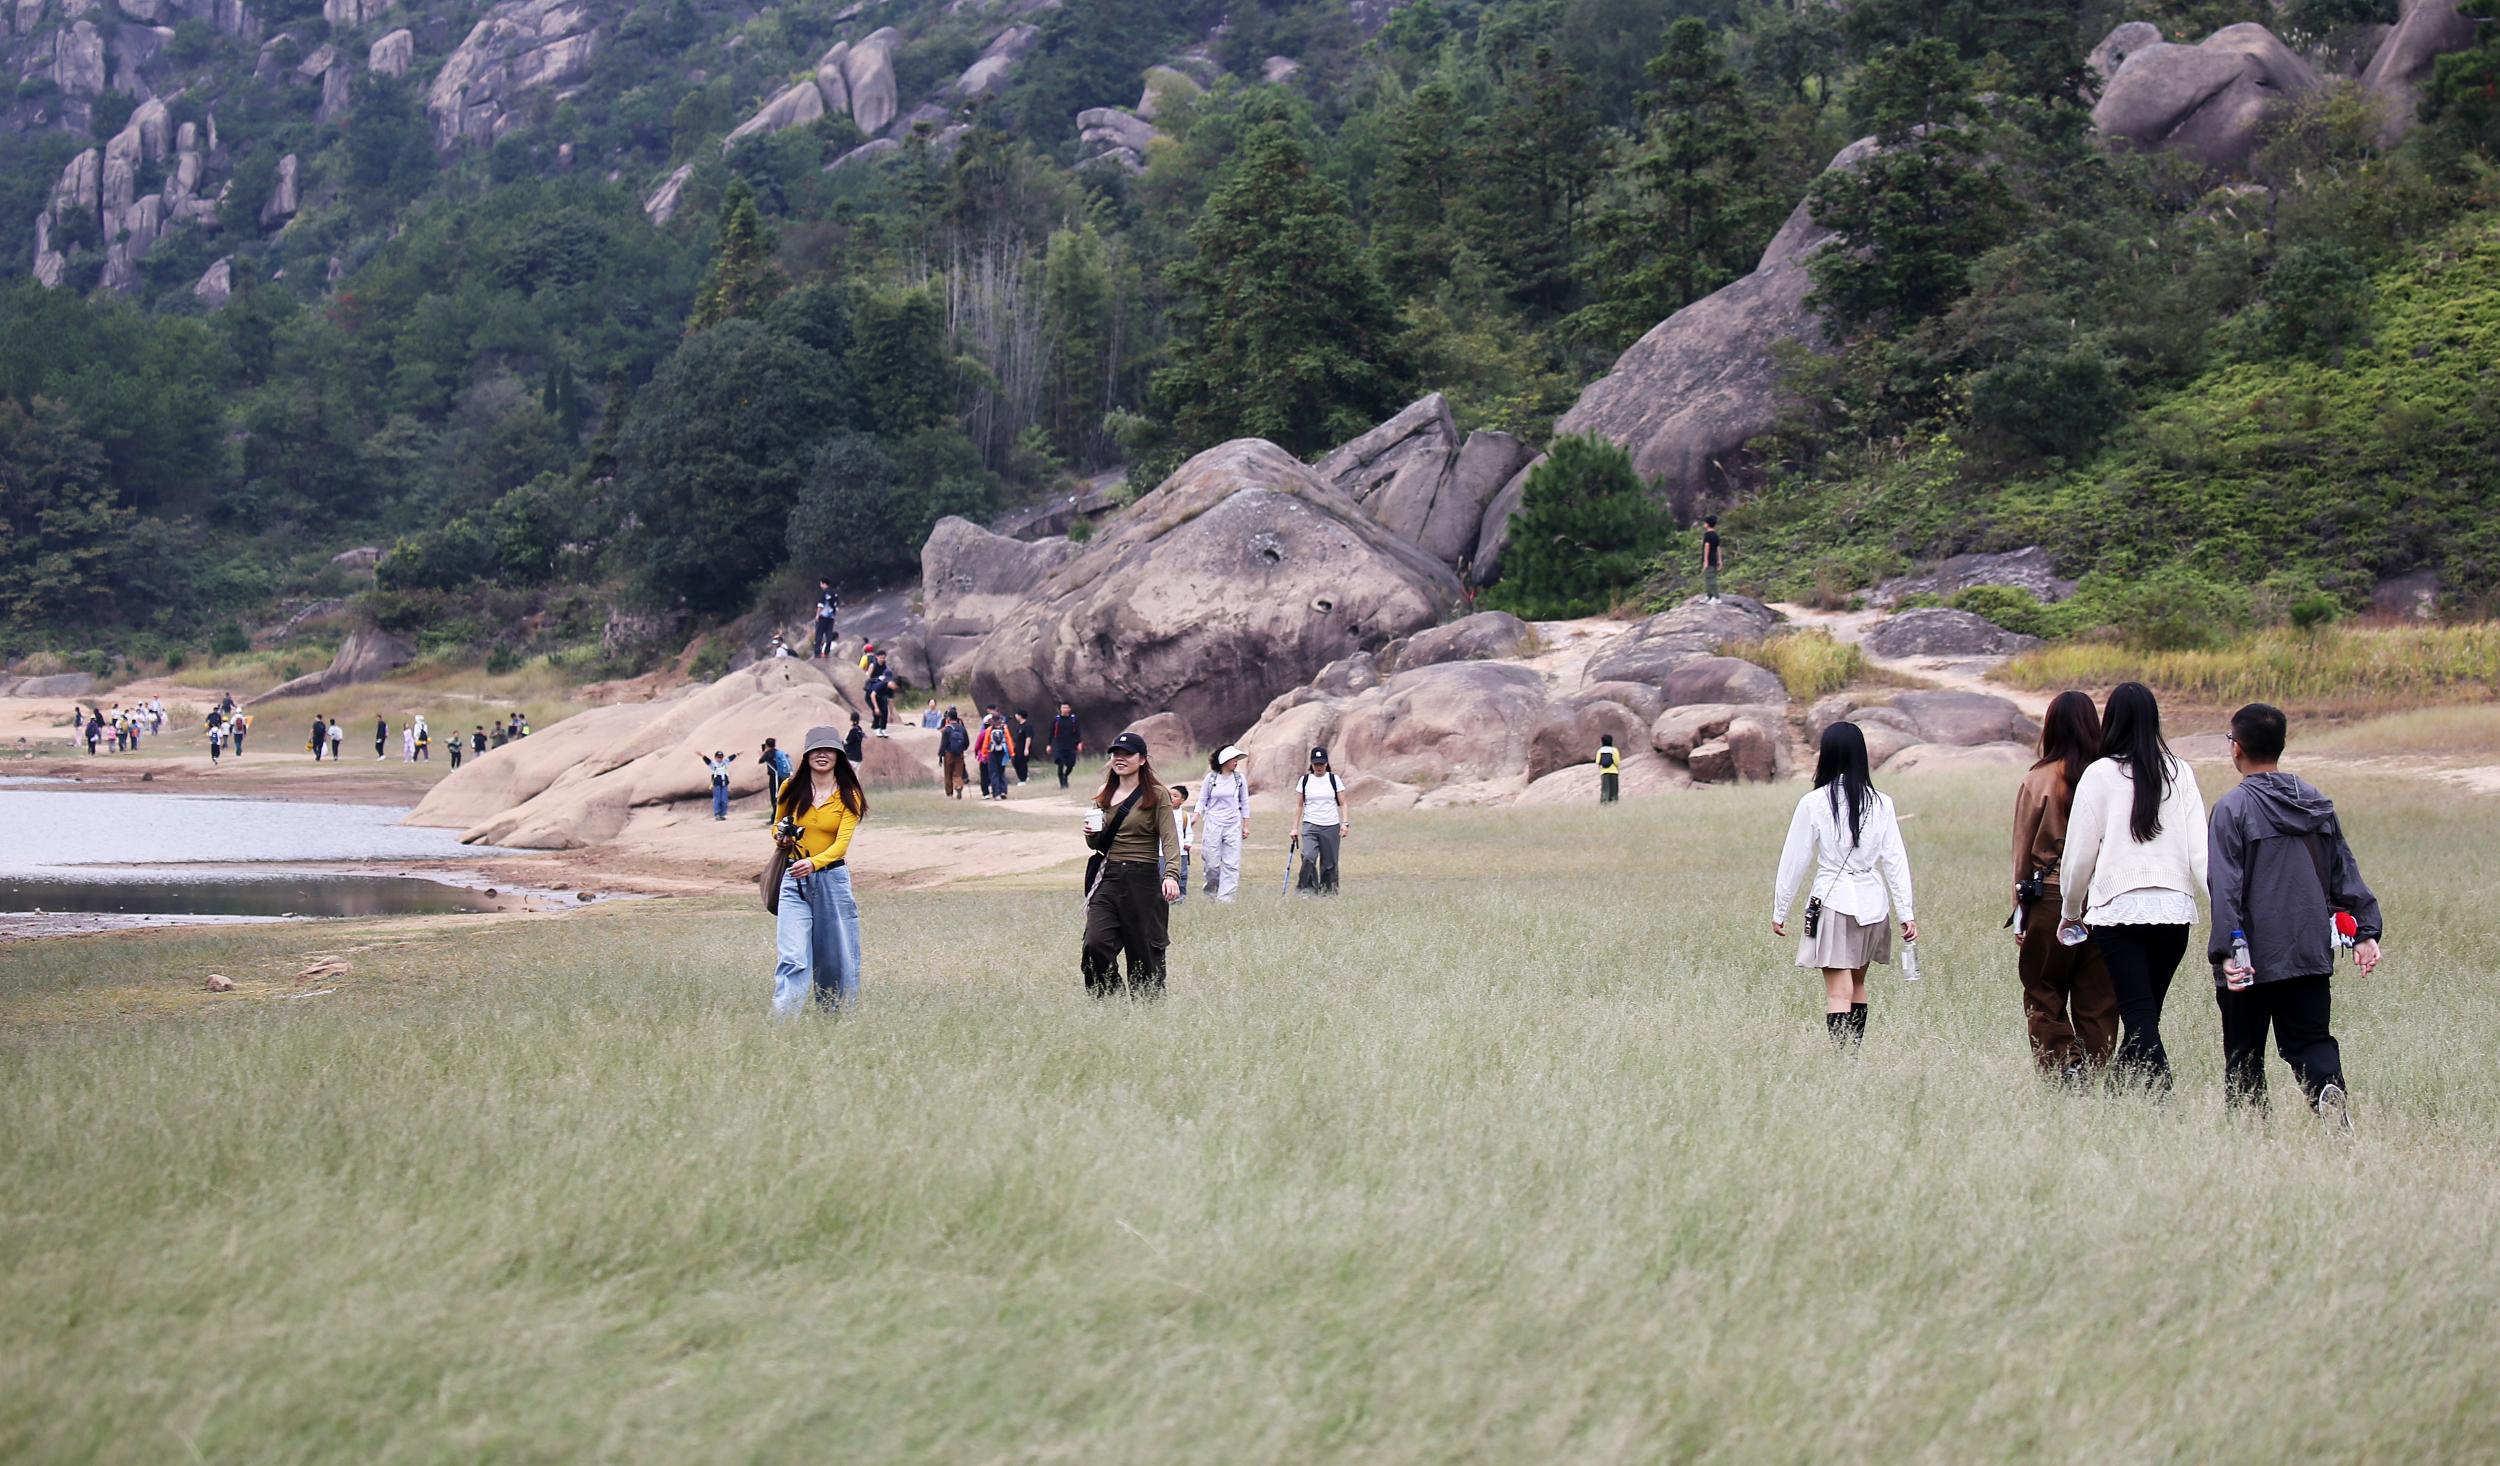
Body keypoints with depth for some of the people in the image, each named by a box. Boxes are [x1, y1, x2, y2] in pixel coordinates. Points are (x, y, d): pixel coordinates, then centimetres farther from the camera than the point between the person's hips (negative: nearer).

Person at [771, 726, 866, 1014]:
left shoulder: (848, 796, -1)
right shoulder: (791, 790, 4)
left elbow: (842, 843, -14)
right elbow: (777, 827, 20)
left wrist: (813, 863, -33)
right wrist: (782, 834, -5)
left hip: (832, 879, 0)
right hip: (794, 880, 0)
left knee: (836, 958, 9)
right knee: (791, 958, -12)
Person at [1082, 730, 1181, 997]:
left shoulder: (1156, 795, -2)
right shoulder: (1104, 796, 15)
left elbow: (1170, 839, -12)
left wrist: (1172, 875, -28)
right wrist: (1092, 834, 0)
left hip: (1143, 879, -4)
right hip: (1109, 877, 4)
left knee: (1143, 951, 0)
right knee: (1095, 945, -12)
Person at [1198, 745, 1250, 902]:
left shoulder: (1240, 779, 5)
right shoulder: (1211, 778, 0)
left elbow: (1244, 803, 12)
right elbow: (1202, 801, 6)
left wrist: (1246, 826, 12)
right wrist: (1195, 819, -6)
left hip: (1233, 826, 2)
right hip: (1213, 824, -2)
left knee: (1231, 864, -4)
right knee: (1212, 863, -1)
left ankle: (1225, 898, -2)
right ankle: (1210, 891, 23)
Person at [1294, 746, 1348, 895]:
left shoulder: (1334, 779, 4)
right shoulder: (1305, 780, 5)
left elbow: (1342, 803, 6)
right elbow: (1299, 805, 9)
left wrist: (1345, 823, -5)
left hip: (1331, 827, 0)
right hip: (1310, 826, 0)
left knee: (1329, 863, 1)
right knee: (1308, 857, -18)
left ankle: (1329, 891, 13)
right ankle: (1306, 889, -14)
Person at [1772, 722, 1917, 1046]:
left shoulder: (1813, 803, -7)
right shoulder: (1881, 804, 2)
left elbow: (1793, 860, -3)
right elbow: (1895, 860, 1)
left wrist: (1779, 911, 6)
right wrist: (1907, 912, 5)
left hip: (1833, 900, -4)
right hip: (1872, 902, 4)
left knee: (1838, 992, -5)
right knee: (1857, 985, 19)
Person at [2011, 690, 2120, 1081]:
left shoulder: (2037, 781, -5)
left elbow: (2023, 850, 0)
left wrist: (2020, 915, 8)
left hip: (2052, 901, -2)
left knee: (2043, 997, 8)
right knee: (2098, 1002, 9)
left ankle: (2063, 1067, -8)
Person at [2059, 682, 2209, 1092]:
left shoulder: (2100, 774, -2)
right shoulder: (2179, 772, 6)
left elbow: (2080, 851, 2)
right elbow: (2199, 848, 1)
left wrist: (2070, 911, 16)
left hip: (2119, 908, -3)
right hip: (2174, 908, 3)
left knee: (2139, 1016, -6)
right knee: (2146, 1013, 13)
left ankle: (2163, 1097, -22)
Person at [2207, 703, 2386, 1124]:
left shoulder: (2232, 808, -8)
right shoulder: (2318, 804, 10)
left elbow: (2224, 888, -15)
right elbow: (2345, 872, 11)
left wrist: (2224, 951, -18)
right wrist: (2365, 931, 13)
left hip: (2252, 961, -4)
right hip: (2311, 954, 4)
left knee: (2244, 1057, 7)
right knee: (2310, 1040, 7)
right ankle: (2330, 1088, -22)